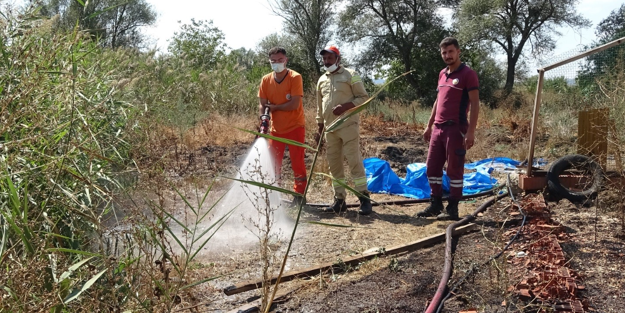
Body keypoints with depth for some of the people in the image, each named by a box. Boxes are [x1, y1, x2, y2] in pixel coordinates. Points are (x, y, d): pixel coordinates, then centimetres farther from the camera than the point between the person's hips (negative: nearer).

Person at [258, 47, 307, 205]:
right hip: (276, 129, 4)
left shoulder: (295, 77, -12)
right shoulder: (266, 80, 0)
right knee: (273, 163, 8)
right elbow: (262, 105, -1)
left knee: (298, 162, 3)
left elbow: (295, 104, -20)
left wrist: (275, 107, -11)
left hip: (295, 127, -4)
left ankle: (299, 195, 14)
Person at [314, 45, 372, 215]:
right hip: (330, 129, 6)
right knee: (334, 164, 7)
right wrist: (319, 129, 18)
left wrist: (345, 106, -17)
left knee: (355, 161, -10)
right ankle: (339, 200, 15)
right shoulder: (322, 80, 17)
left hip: (348, 126, -6)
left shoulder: (350, 75, 1)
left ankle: (364, 199, -4)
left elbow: (363, 97, -3)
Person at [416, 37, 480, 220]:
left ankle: (453, 209, 8)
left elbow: (475, 104, -11)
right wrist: (429, 126, 19)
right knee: (432, 167, 10)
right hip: (438, 128, 8)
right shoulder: (442, 74, 16)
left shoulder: (468, 74, -6)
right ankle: (435, 204, 21)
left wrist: (471, 131, -19)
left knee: (454, 170, 0)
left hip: (456, 129, -7)